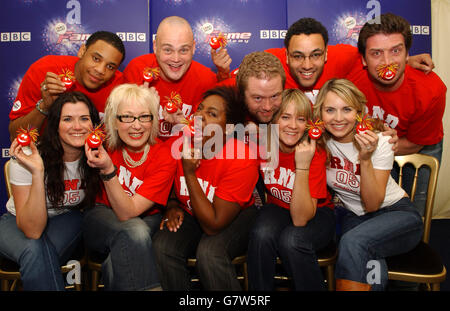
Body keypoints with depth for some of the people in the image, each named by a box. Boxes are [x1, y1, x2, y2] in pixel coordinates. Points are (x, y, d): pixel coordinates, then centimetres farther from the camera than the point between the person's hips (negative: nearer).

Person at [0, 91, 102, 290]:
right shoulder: (27, 159, -26)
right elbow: (32, 230, -30)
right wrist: (37, 173, -41)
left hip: (66, 221, 2)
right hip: (17, 222, -1)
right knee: (34, 250, -35)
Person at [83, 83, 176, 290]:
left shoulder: (164, 158, -18)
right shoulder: (106, 143, -11)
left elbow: (128, 212, -24)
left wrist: (108, 170, -35)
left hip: (146, 221, -1)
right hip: (102, 215, 1)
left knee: (120, 260, -33)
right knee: (135, 231, -32)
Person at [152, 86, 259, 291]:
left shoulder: (242, 159, -27)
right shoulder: (179, 145, -13)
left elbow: (213, 226, -28)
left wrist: (190, 173, -30)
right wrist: (172, 206, -10)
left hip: (235, 218, -4)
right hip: (190, 214, 4)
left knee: (209, 252, -33)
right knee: (163, 246, -23)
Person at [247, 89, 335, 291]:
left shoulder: (315, 152, -24)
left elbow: (301, 219, -29)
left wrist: (303, 166, -37)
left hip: (316, 213, -2)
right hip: (278, 208, 3)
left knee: (291, 240, -33)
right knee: (262, 234, -29)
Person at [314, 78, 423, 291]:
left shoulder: (378, 142, -18)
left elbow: (372, 204, -18)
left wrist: (365, 159, -32)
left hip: (396, 213, -2)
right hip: (354, 217, 2)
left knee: (352, 242, -34)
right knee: (372, 273, -32)